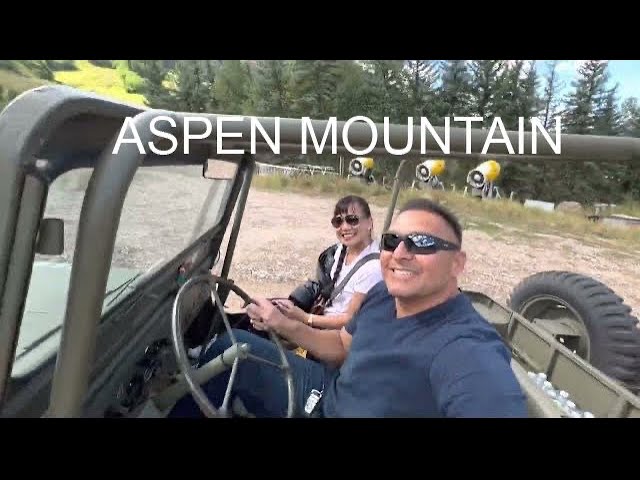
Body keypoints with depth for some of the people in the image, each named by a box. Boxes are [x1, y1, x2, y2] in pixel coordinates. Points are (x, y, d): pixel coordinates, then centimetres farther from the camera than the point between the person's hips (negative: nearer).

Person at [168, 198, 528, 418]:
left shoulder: (467, 350, -34)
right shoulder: (384, 295, -9)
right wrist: (285, 326, -4)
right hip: (327, 391, 6)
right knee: (228, 347, 8)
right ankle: (182, 408, 36)